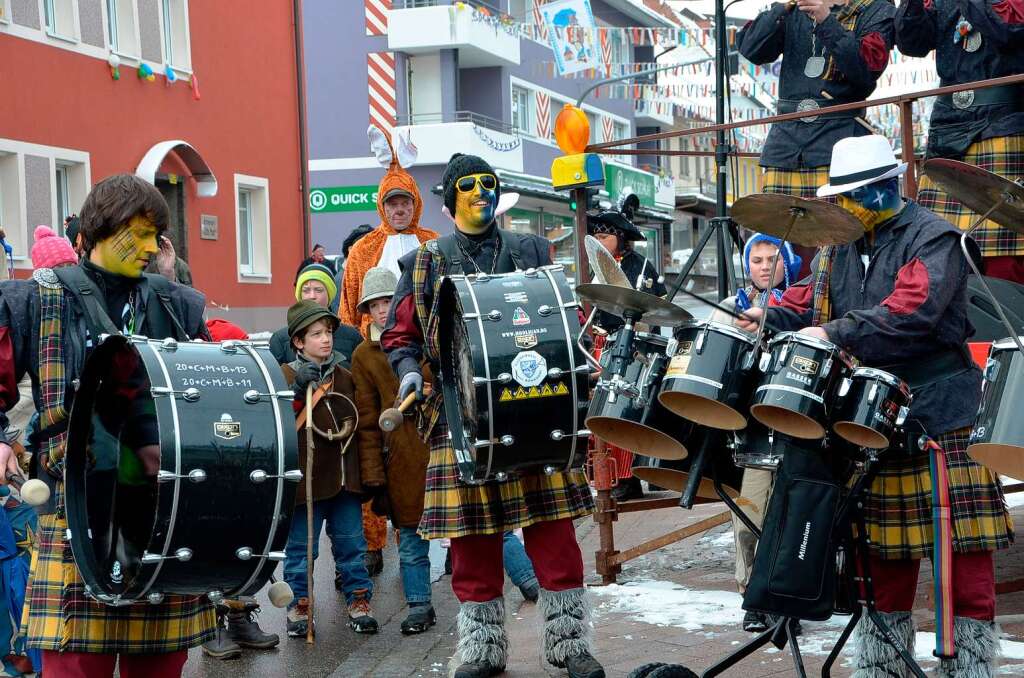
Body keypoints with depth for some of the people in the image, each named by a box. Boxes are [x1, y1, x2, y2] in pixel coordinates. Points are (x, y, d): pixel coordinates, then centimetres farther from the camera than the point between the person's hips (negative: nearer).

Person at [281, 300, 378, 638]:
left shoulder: (344, 376, 12)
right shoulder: (287, 376, -5)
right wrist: (298, 391, -28)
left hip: (344, 474, 5)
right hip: (306, 477, -4)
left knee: (351, 542, 10)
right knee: (301, 545, 4)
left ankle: (359, 600, 19)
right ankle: (299, 604, 15)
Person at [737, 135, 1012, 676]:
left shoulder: (933, 239, -7)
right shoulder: (838, 249, 16)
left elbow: (913, 309, -21)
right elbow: (808, 301, 18)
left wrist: (835, 333, -25)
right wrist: (770, 317, -3)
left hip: (936, 416, -6)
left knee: (960, 550, -5)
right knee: (883, 553, 11)